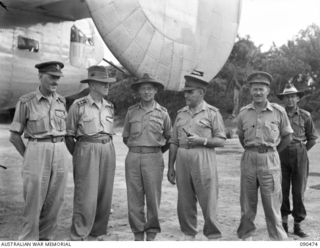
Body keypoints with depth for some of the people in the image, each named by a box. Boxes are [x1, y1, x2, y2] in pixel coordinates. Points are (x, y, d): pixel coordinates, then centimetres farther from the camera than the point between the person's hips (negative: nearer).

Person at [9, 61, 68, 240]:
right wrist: (29, 158, 2)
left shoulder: (61, 101, 9)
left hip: (60, 153, 4)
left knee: (54, 200, 6)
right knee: (34, 201, 0)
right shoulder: (26, 102, -3)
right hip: (37, 153, -4)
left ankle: (45, 238, 21)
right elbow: (14, 136, 1)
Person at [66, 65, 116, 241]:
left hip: (108, 152, 5)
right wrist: (79, 157, -1)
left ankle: (98, 233, 19)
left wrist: (106, 151, 13)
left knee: (104, 195, 6)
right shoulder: (78, 106, -5)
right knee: (86, 196, -8)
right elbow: (69, 136, -1)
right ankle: (79, 237, 2)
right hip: (86, 151, -5)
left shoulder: (109, 107, 11)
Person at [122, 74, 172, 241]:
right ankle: (138, 233, 13)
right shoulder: (131, 111, 9)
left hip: (154, 158, -1)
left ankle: (151, 233, 13)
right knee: (134, 197, 2)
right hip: (133, 157, 2)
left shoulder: (162, 112, 5)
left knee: (153, 197, 0)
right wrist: (136, 148, 13)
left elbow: (169, 137, 15)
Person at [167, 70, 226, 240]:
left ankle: (212, 236, 10)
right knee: (185, 202, 8)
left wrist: (202, 140, -16)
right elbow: (174, 142, 14)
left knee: (208, 201, -2)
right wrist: (170, 167, 10)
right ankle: (188, 235, 20)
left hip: (203, 159, -4)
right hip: (182, 159, 5)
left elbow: (221, 141, -1)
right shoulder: (181, 113, 14)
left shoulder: (212, 113, 1)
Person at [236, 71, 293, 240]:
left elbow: (287, 137, 8)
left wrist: (271, 153, 11)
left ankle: (278, 239, 9)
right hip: (248, 159, 3)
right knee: (247, 203, 9)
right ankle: (246, 236, 23)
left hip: (270, 160, -2)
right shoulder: (244, 113, 5)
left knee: (272, 203, -1)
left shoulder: (278, 112, -2)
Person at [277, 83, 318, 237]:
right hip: (282, 155, 0)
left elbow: (312, 137, 12)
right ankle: (284, 223, 15)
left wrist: (302, 150, 5)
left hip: (300, 155, 0)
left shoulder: (305, 116, 3)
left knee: (299, 191, 1)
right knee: (282, 190, 3)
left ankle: (297, 225, 11)